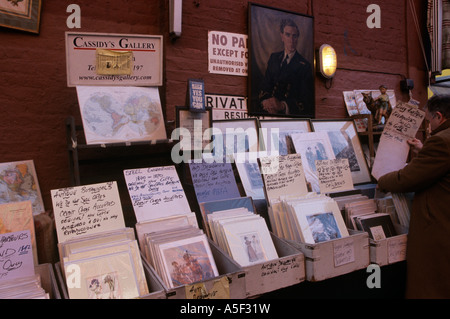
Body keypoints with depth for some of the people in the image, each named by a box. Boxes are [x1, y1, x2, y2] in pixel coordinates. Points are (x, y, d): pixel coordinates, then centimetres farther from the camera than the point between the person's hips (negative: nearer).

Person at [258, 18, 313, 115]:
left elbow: (306, 102, -5)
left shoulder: (304, 66, 0)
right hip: (268, 111, 3)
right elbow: (264, 85, 10)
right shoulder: (274, 57, 14)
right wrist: (265, 100, -12)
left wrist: (282, 105, -21)